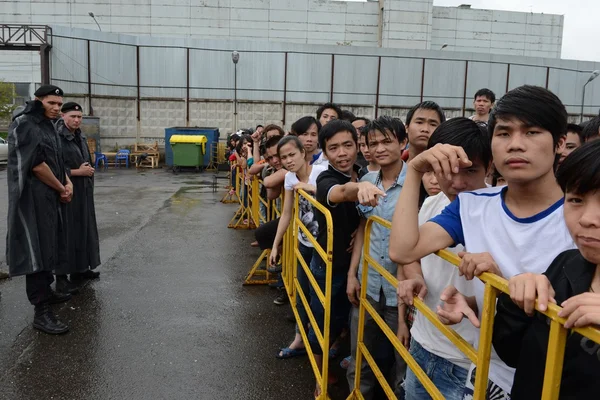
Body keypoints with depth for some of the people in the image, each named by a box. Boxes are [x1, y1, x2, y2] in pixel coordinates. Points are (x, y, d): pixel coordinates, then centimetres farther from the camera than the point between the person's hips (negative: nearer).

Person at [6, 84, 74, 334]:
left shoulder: (48, 126, 15)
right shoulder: (24, 126, -13)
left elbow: (58, 161, 19)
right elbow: (36, 164, -19)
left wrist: (67, 184, 1)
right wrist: (61, 188, -8)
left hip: (50, 197, 10)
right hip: (33, 198, -9)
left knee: (49, 245, 17)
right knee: (37, 248, -9)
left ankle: (46, 291, 32)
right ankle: (41, 311, -6)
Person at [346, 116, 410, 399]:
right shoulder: (366, 181, 3)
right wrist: (352, 274, 5)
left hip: (400, 288, -5)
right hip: (367, 283, 5)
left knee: (404, 360, 12)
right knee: (359, 358, 18)